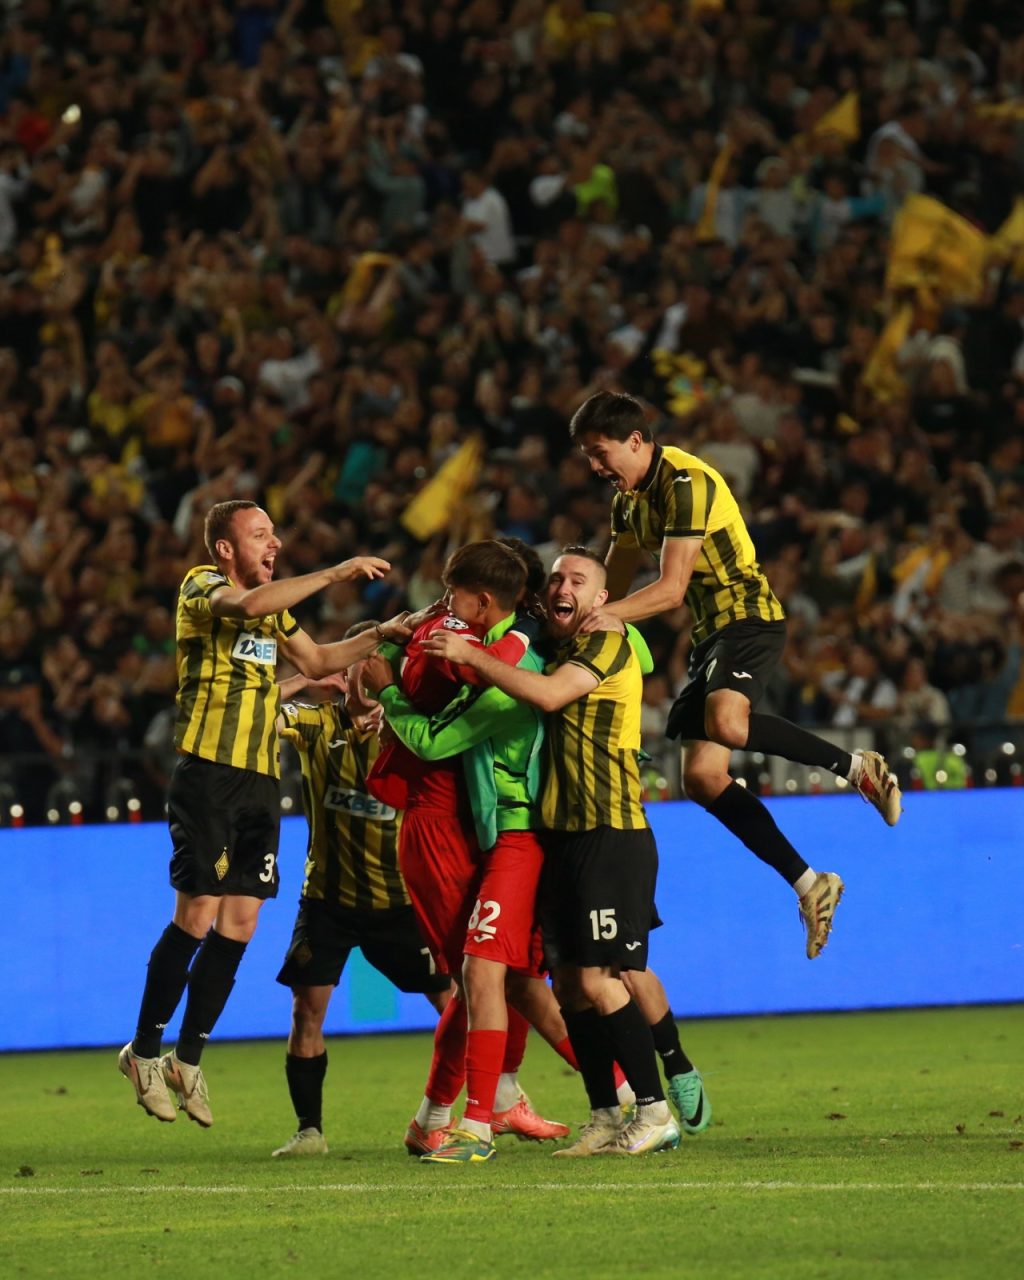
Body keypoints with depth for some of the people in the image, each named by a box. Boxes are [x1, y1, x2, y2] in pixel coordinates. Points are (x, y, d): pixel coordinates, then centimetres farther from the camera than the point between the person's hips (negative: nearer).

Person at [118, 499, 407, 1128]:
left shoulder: (275, 605, 20)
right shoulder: (200, 587, -4)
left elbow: (317, 660, 32)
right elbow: (247, 605, -26)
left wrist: (379, 637, 19)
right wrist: (335, 573, -24)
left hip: (261, 780, 7)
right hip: (207, 770, -7)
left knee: (241, 922, 2)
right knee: (197, 915, -10)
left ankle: (189, 1058, 11)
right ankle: (145, 1049, 2)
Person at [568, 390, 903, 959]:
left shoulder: (685, 482, -16)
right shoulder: (630, 496, 13)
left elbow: (671, 588, -22)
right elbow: (612, 583, 22)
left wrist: (608, 615, -34)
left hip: (749, 617, -10)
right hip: (711, 632, 10)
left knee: (725, 722, -37)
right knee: (702, 777, -2)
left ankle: (858, 767, -20)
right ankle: (810, 884, 3)